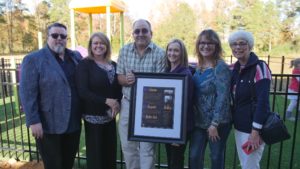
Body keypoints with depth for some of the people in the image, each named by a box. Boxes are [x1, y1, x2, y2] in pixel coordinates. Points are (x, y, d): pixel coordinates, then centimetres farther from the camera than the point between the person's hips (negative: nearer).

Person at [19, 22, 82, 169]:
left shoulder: (76, 57, 8)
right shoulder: (33, 59, -7)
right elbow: (27, 93, -12)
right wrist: (33, 121, -17)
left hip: (74, 123, 5)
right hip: (49, 126, -4)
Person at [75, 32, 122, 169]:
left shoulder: (114, 65, 7)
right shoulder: (84, 65, -8)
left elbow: (119, 88, 11)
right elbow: (82, 92, -15)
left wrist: (117, 103, -8)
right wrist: (106, 101, -20)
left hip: (110, 116, 5)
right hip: (93, 117, -4)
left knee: (111, 152, 14)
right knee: (95, 154, 7)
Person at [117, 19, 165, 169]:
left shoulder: (159, 53, -7)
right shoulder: (124, 51, 4)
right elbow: (119, 77, 4)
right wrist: (127, 80, -19)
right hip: (128, 104, 4)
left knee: (147, 148, 8)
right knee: (128, 146, 16)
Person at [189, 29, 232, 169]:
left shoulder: (221, 67, -14)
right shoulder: (199, 67, 6)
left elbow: (223, 97, -19)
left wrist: (214, 123, -20)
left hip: (217, 123, -5)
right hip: (199, 121, 6)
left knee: (216, 158, 12)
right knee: (194, 156, 9)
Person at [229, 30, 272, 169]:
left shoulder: (259, 67, -16)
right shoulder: (235, 68, 6)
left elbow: (262, 102, -20)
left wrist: (255, 132, -21)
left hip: (253, 127, -7)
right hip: (239, 126, 7)